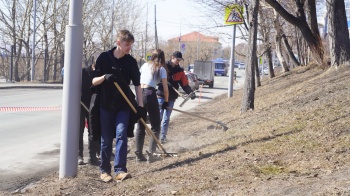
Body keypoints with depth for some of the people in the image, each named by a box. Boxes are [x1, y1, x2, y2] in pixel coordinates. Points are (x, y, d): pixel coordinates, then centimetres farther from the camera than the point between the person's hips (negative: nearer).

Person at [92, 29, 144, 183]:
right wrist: (104, 77, -24)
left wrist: (140, 105, 0)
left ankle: (120, 170, -12)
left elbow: (137, 84, 5)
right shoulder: (104, 58, -4)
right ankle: (104, 170, 17)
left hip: (123, 105, 1)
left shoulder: (131, 61, 0)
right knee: (106, 139, 5)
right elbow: (94, 81, -2)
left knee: (121, 135, -12)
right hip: (106, 105, 0)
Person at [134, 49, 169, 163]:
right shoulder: (161, 69, 5)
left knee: (140, 126, 12)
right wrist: (166, 101, 11)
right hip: (150, 95, -4)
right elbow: (165, 88, 0)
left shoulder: (145, 65, 17)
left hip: (139, 94, 4)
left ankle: (139, 154, 10)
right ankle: (150, 152, -3)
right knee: (155, 126, 7)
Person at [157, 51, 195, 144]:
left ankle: (163, 137, 16)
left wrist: (190, 93, -11)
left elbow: (185, 84, 4)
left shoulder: (180, 71, 8)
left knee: (166, 119, 8)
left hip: (171, 97, 4)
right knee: (159, 117, -5)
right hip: (161, 95, -4)